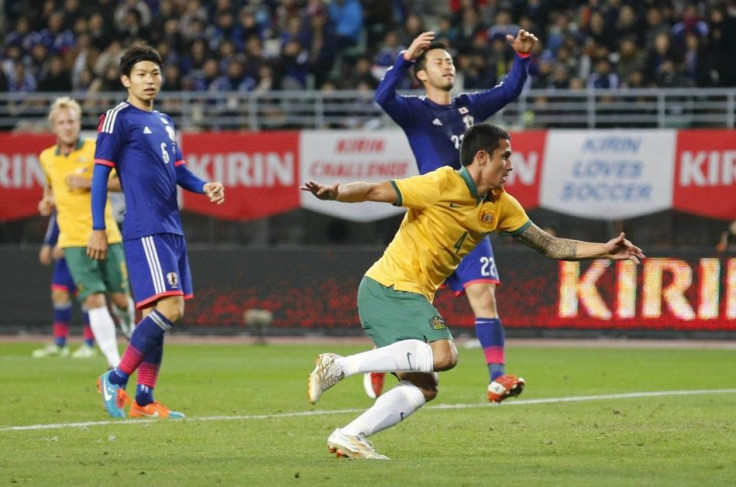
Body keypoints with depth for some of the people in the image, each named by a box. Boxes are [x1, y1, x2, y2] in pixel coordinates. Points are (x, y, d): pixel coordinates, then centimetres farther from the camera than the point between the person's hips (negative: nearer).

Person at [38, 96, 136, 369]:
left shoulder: (96, 150, -2)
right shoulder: (47, 158, 9)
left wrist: (91, 182, -15)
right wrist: (48, 200, 11)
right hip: (74, 241, 1)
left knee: (120, 299, 2)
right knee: (94, 300, -13)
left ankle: (127, 319, 40)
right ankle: (114, 361, -12)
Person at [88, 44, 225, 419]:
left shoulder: (165, 123, 19)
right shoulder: (119, 118, -4)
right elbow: (100, 173, -6)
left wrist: (205, 187, 1)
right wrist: (98, 229, -10)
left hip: (171, 230, 9)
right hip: (145, 230, -8)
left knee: (164, 313, 7)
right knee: (168, 308, -18)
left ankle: (143, 400, 11)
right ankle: (116, 380, -7)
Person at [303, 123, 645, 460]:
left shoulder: (501, 206, 10)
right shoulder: (442, 185, -13)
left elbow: (549, 246, 15)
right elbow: (373, 192, -14)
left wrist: (604, 251, 8)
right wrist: (332, 193, -31)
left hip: (414, 297, 9)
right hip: (390, 286, -9)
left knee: (423, 388, 4)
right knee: (442, 355, -27)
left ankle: (350, 437, 2)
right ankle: (339, 365, -24)